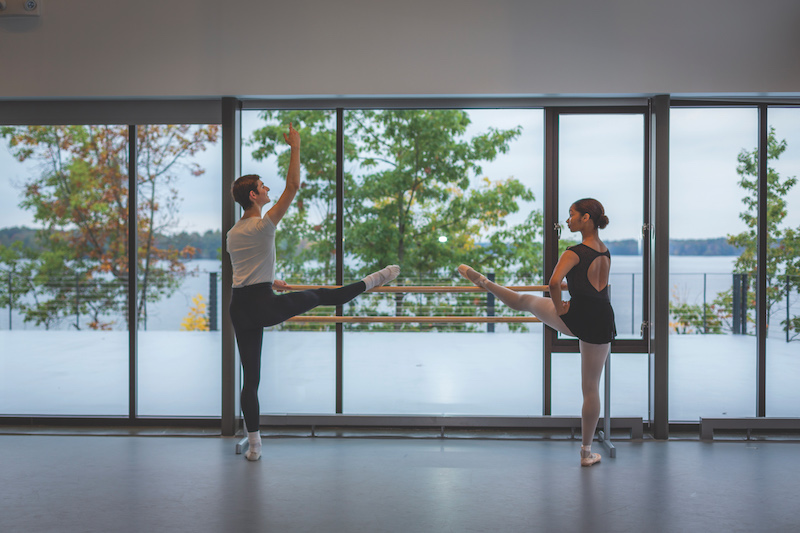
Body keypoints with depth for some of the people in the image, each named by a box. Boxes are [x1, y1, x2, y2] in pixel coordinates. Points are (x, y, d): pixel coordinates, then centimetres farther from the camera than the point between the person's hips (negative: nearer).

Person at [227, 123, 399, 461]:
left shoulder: (232, 235, 16)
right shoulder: (264, 224, -8)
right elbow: (293, 185, -9)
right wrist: (295, 147, 2)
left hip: (239, 308, 7)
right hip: (264, 306, -7)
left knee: (250, 378, 7)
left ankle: (254, 445, 10)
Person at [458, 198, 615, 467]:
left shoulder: (575, 252, -12)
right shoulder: (606, 253, 12)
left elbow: (554, 282, -29)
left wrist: (559, 306, -12)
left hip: (575, 317, -5)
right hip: (603, 323, 6)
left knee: (525, 300, 21)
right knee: (591, 387, 13)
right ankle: (586, 452, 22)